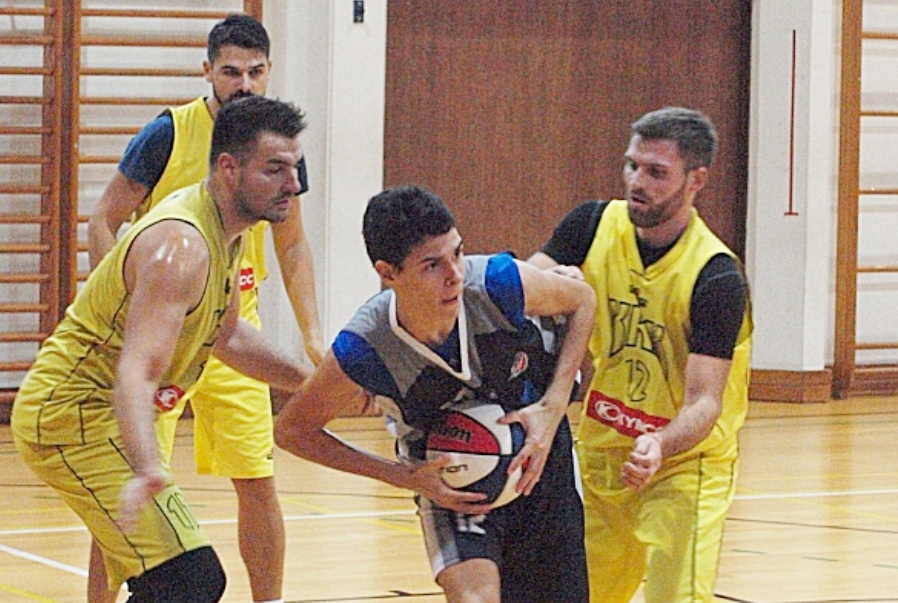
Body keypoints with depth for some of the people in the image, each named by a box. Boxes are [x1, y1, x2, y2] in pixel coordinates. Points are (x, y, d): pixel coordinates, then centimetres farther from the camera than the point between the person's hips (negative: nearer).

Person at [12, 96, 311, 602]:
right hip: (73, 414, -11)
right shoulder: (180, 246, -25)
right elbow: (136, 371, -38)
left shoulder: (226, 230, 6)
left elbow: (228, 335, 24)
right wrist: (146, 470, -53)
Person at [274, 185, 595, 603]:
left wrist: (552, 408, -16)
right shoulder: (362, 351, -30)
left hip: (541, 454, 3)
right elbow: (291, 431, -13)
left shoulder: (496, 283, -29)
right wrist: (404, 476, -19)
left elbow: (581, 301, -7)